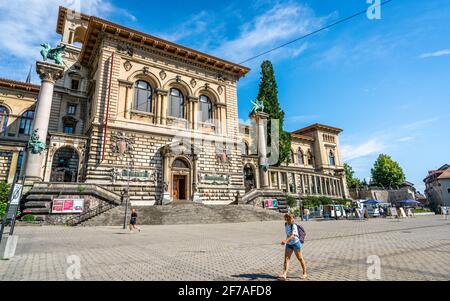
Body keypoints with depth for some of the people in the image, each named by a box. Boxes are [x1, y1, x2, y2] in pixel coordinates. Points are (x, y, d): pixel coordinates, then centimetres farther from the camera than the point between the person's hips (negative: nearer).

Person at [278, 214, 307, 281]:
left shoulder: (294, 225, -22)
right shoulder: (286, 225, 1)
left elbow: (292, 235, -35)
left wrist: (286, 241, -48)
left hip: (295, 243, -6)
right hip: (289, 244, 7)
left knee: (300, 258, 9)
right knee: (286, 258, -3)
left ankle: (305, 274, 25)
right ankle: (284, 274, -7)